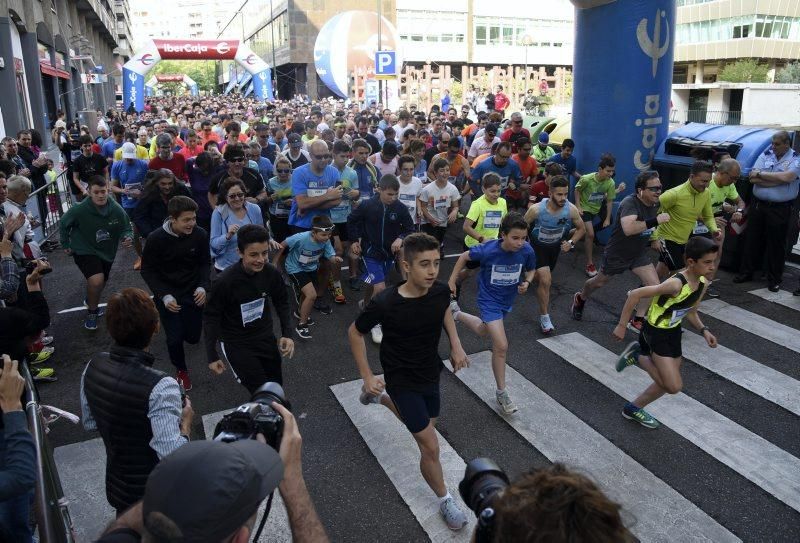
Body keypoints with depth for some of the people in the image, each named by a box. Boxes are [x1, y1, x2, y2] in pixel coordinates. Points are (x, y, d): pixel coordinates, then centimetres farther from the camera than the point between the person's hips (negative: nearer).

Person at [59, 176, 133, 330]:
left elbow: (126, 228, -7)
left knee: (102, 283, 24)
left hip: (107, 252, 4)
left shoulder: (117, 210, -20)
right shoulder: (79, 210, -25)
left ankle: (90, 301, 60)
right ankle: (91, 312, 3)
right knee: (96, 281, -26)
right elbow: (63, 225, -5)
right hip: (84, 251, -4)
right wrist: (65, 244, 2)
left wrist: (128, 238, -29)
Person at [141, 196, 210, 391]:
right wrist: (164, 296, -20)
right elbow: (147, 270, -9)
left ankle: (185, 322, 47)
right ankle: (181, 370, 27)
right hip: (167, 294, -2)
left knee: (193, 337, 9)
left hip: (193, 293, 2)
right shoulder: (156, 239, -21)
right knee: (175, 339, -4)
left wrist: (203, 287, -17)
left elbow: (205, 263, -2)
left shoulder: (200, 235, -17)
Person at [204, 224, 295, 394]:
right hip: (236, 342, -4)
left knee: (276, 384, 18)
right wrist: (212, 356, -11)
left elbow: (281, 303, 2)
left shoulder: (272, 273, -16)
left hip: (265, 335, 4)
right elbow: (211, 317, -14)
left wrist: (287, 334, -9)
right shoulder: (224, 281, -27)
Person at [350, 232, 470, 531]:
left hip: (431, 373, 6)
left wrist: (456, 345, -2)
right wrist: (367, 377, -12)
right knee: (431, 447, -4)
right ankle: (445, 501, 24)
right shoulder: (385, 303, -31)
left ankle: (378, 396, 51)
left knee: (426, 424, 29)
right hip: (403, 380, -5)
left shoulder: (440, 291, -18)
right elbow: (355, 332, -12)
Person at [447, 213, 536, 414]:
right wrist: (451, 281, -7)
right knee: (501, 346, -12)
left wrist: (527, 282, -18)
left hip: (508, 299, 5)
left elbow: (531, 269, 3)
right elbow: (465, 256, -10)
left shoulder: (527, 251, -20)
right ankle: (501, 392, 7)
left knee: (484, 331, 28)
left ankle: (457, 314, 57)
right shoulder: (488, 250, -28)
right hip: (489, 299, -5)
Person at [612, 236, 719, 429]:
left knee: (668, 382, 16)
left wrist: (703, 330, -3)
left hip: (673, 333, 9)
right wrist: (621, 326, -24)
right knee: (675, 386, -11)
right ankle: (638, 357, 7)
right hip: (656, 333, -9)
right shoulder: (676, 284, -31)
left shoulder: (702, 283, -4)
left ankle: (633, 408, 32)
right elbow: (635, 294, -28)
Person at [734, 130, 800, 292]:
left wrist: (761, 174, -12)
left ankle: (774, 279, 16)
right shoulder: (766, 154, 6)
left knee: (776, 244, 5)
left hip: (780, 209, -3)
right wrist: (777, 180, -13)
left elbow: (786, 177, -21)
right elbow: (752, 178, -5)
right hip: (758, 205, 3)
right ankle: (746, 272, 23)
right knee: (752, 240, 10)